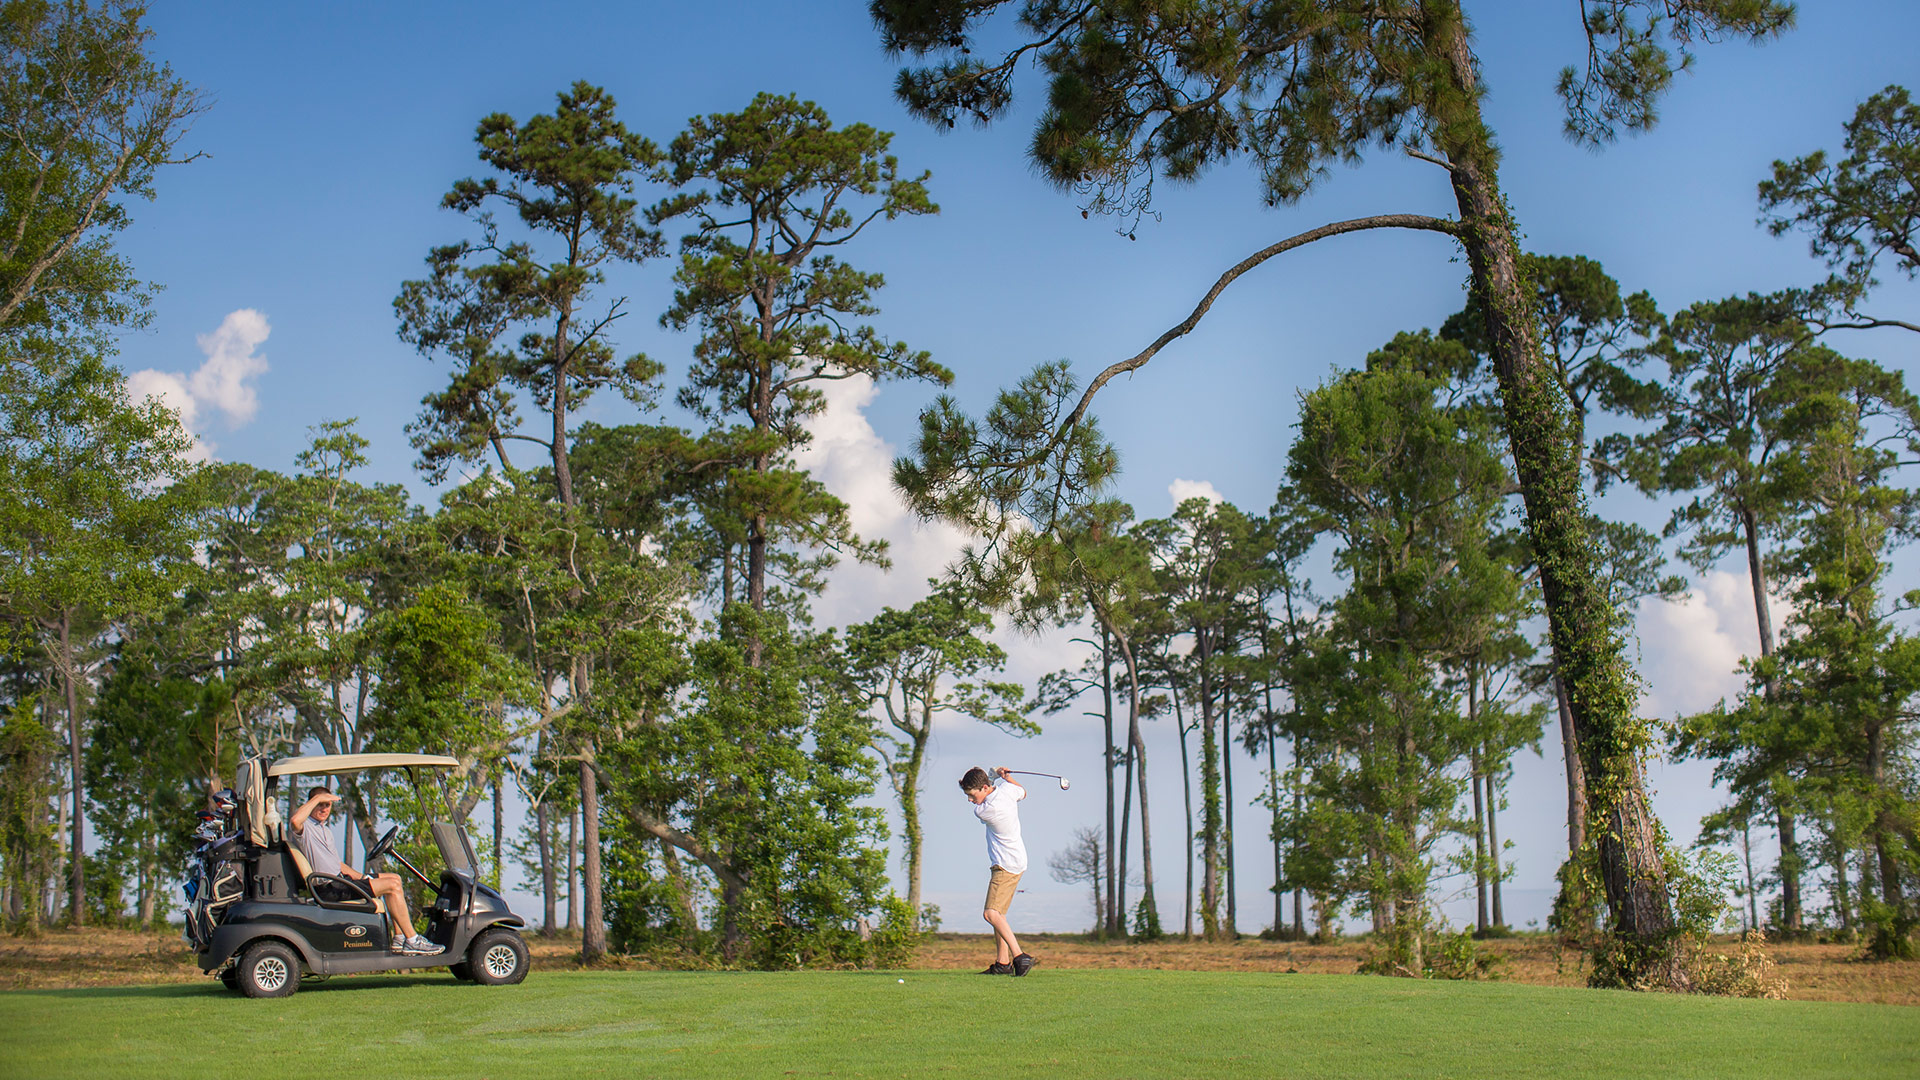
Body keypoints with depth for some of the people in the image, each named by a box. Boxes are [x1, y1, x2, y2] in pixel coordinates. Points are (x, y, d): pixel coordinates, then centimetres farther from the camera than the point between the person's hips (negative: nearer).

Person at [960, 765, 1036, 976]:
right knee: (998, 913, 15)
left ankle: (1019, 956, -28)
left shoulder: (983, 812, -24)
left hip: (1007, 865, -10)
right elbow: (1023, 792, 20)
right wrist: (1005, 776, 22)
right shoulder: (1007, 789, -4)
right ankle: (1003, 963, 18)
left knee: (991, 913, -20)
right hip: (1016, 862, 10)